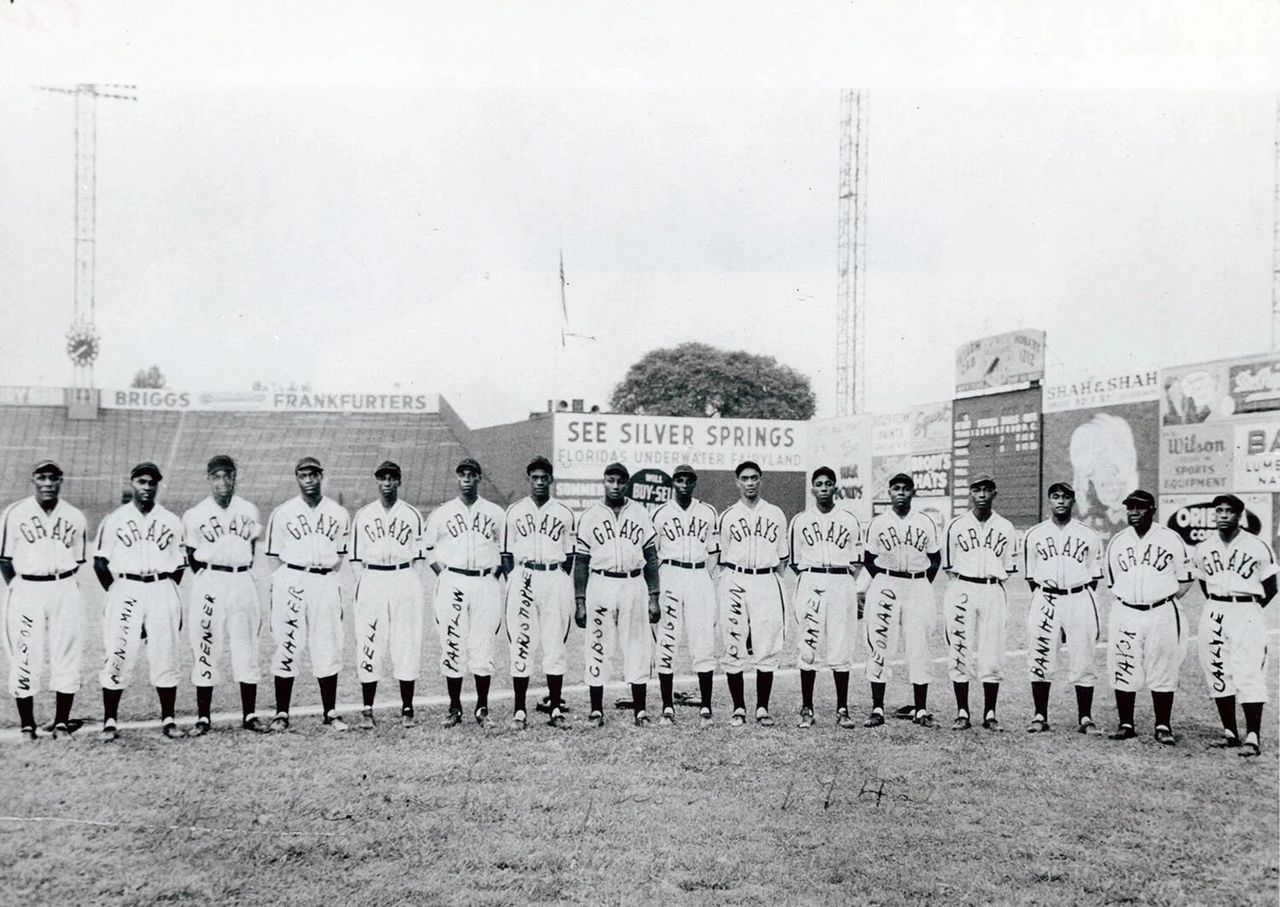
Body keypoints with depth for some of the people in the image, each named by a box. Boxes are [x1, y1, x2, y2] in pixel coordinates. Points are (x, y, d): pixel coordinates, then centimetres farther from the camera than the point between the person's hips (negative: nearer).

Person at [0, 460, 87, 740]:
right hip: (26, 591, -2)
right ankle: (27, 726, 11)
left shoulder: (75, 517, 5)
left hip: (65, 590, 2)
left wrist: (61, 585, 3)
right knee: (24, 658, -1)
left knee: (67, 658, 2)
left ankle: (61, 723, 13)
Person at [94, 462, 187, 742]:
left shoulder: (172, 522, 8)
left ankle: (168, 720, 11)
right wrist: (116, 592, 0)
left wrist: (167, 594, 4)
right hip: (125, 590, -1)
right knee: (117, 657, -3)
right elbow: (100, 562, 6)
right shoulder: (114, 520, 4)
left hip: (162, 591, 1)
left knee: (165, 658, 2)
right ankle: (110, 722, 6)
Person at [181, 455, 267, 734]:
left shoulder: (249, 512, 6)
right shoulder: (195, 515, -1)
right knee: (205, 649, -2)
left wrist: (240, 577, 11)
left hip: (243, 583, 2)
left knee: (247, 650, 4)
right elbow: (193, 557, 5)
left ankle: (249, 716, 12)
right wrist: (210, 581, 3)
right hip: (209, 585, -2)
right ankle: (203, 718, 7)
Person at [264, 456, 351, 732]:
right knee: (286, 647, -1)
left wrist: (326, 578, 3)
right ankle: (281, 713, 8)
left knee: (329, 649, 3)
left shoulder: (339, 514, 8)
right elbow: (276, 556, 6)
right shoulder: (282, 513, 2)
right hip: (291, 582, -2)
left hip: (326, 582, 2)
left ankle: (331, 713, 11)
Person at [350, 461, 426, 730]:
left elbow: (418, 556, 7)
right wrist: (359, 585, 0)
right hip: (371, 581, 0)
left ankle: (407, 708, 9)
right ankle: (367, 710, 7)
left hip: (404, 580, 0)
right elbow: (356, 558, 9)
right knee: (368, 644, -1)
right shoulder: (363, 515, 9)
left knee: (407, 645, -1)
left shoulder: (412, 515, 7)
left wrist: (413, 588, -1)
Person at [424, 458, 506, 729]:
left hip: (485, 584, 0)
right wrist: (443, 574, 3)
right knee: (452, 646, -1)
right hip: (452, 584, 0)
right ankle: (454, 708, 9)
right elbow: (426, 547, 14)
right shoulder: (441, 513, 6)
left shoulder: (496, 513, 8)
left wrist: (493, 575, 4)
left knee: (483, 648, -1)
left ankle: (482, 709, 8)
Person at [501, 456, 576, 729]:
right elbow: (507, 554, 8)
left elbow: (569, 556, 10)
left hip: (555, 579, 1)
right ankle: (519, 711, 3)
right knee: (521, 645, -2)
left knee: (555, 646, 2)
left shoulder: (564, 514, 8)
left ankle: (556, 709, 9)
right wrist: (514, 581, -3)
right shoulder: (514, 512, 7)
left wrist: (565, 588, 0)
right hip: (523, 579, 0)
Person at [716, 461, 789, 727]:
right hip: (735, 583, -1)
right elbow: (722, 559, 8)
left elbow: (782, 558, 13)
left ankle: (762, 708, 9)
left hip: (766, 582, 1)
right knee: (733, 650, -1)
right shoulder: (727, 516, 7)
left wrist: (775, 583, 2)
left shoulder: (775, 515, 10)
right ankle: (738, 708, 8)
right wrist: (722, 589, -1)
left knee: (767, 650, -1)